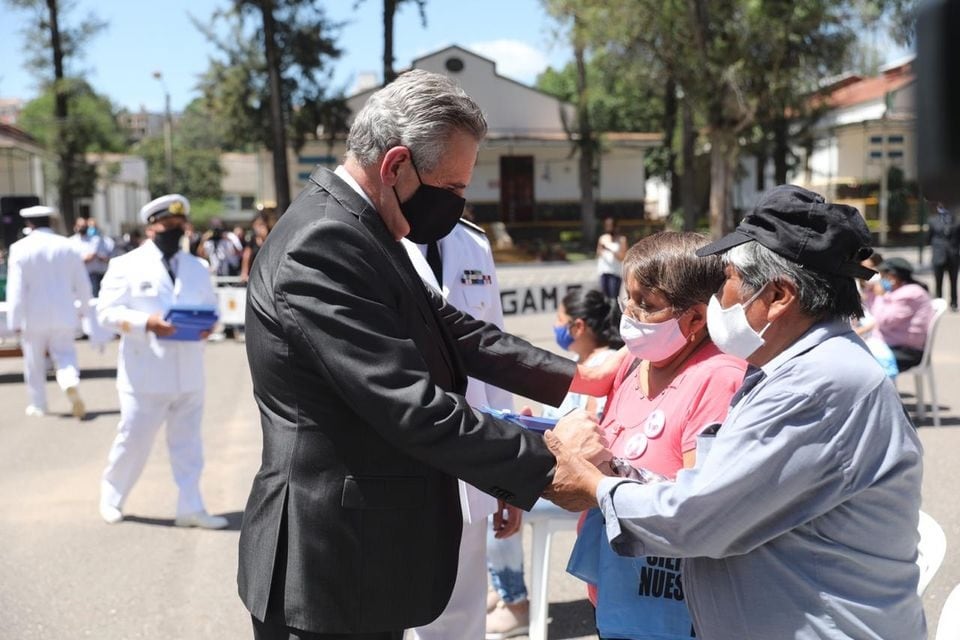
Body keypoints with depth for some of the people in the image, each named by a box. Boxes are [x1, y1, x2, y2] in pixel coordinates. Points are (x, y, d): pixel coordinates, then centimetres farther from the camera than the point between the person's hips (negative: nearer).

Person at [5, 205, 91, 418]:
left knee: (34, 362, 13)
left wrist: (15, 321, -6)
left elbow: (16, 289, -11)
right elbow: (82, 283, 4)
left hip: (33, 316, -2)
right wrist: (84, 306, 20)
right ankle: (71, 383, -23)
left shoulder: (20, 248, -10)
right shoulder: (67, 246, -1)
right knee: (64, 354, 8)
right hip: (63, 314, 2)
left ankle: (38, 404, 21)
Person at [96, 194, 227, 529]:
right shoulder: (127, 265, -1)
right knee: (133, 439, 4)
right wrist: (146, 322, -21)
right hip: (146, 373, -4)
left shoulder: (198, 267, 14)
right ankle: (111, 497, 26)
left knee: (187, 442, 8)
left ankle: (190, 507, 13)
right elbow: (107, 310, -7)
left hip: (189, 373, 4)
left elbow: (211, 307, 17)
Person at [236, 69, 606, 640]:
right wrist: (546, 458, -19)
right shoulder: (323, 246, -24)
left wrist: (573, 378, 2)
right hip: (331, 565, -10)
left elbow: (454, 332, 11)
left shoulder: (360, 230, 8)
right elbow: (413, 409, -27)